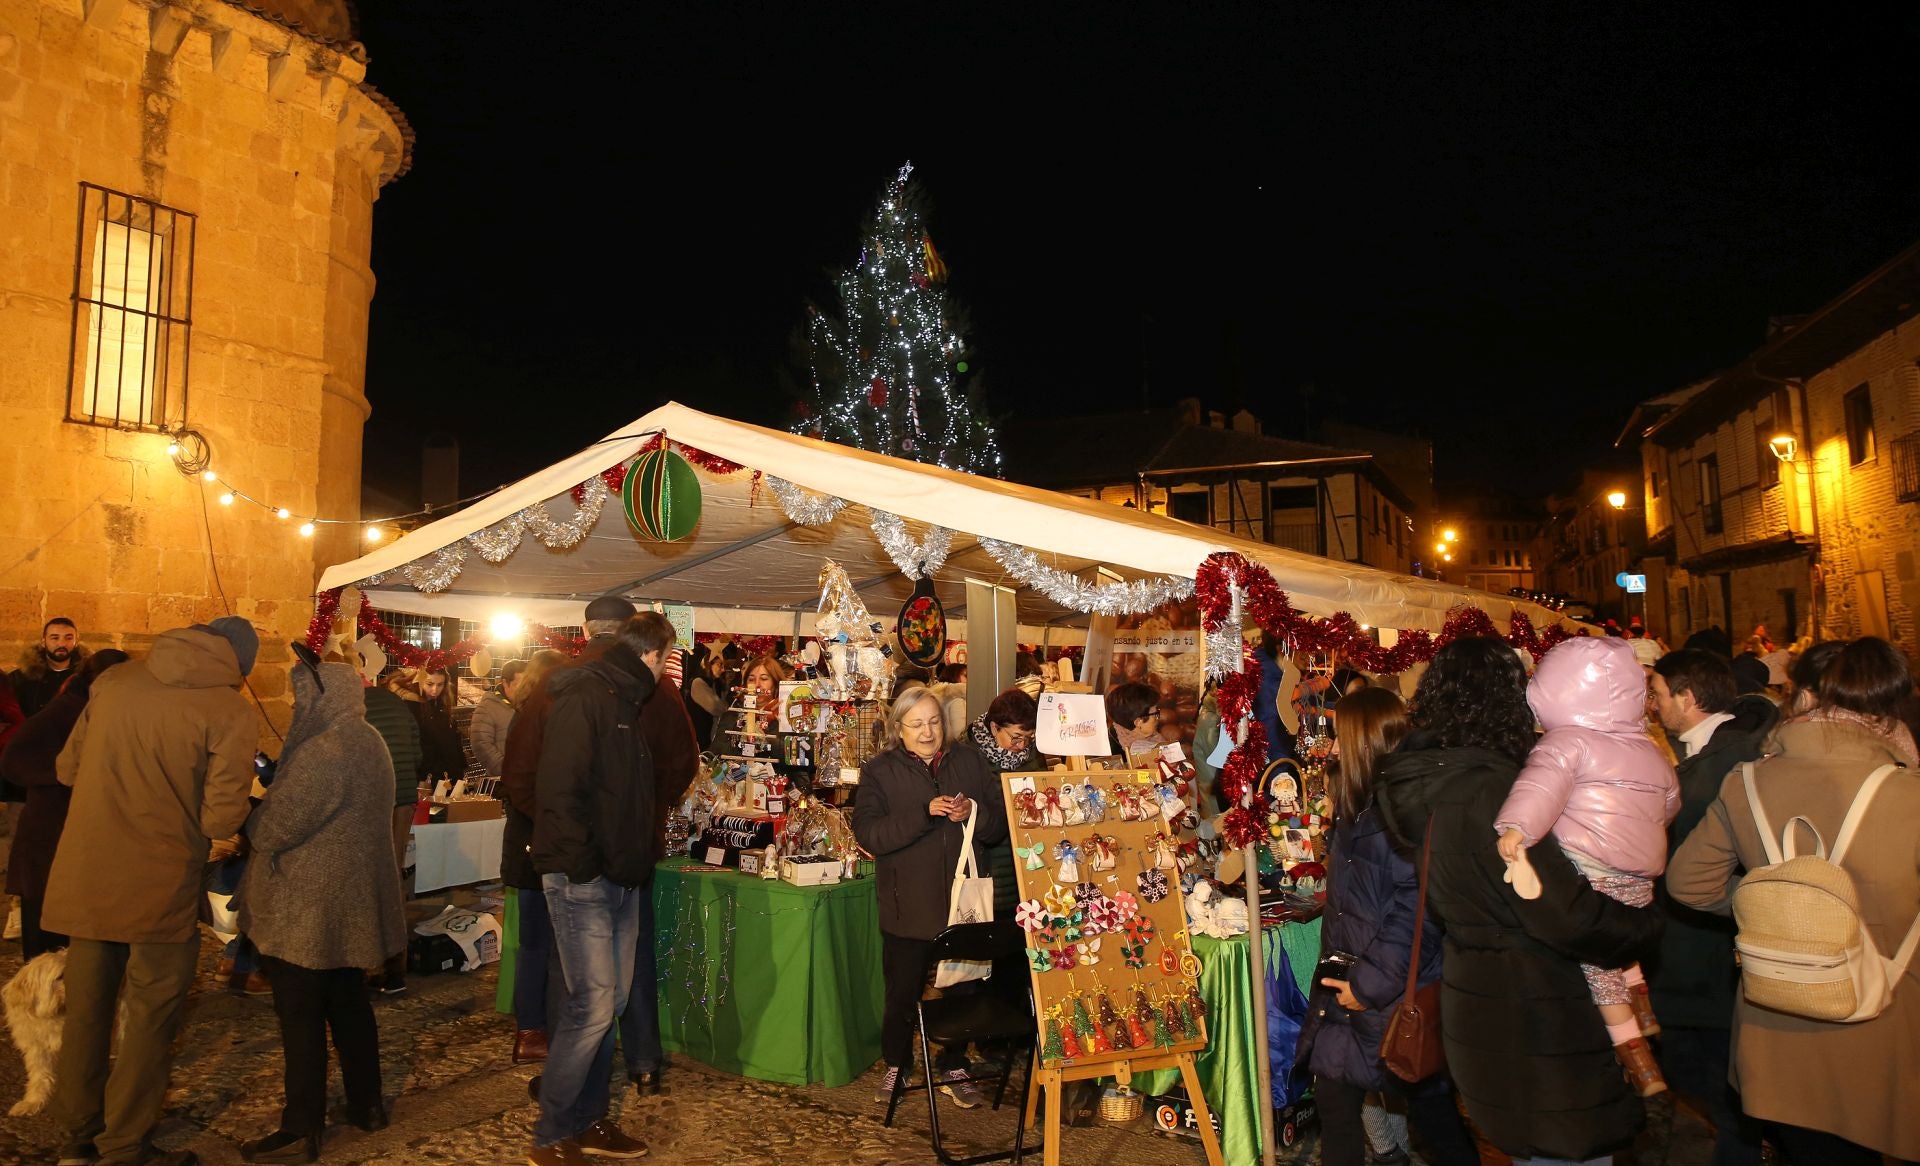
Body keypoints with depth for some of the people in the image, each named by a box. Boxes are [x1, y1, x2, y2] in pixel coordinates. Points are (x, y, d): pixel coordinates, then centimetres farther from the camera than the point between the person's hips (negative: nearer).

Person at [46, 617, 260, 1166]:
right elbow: (221, 818, -17)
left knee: (86, 1004, 21)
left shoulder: (114, 681, 2)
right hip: (160, 888, -5)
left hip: (85, 876, 6)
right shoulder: (231, 713, -14)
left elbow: (67, 768, 10)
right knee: (152, 1016, 11)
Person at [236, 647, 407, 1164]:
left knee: (301, 1017, 3)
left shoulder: (325, 749, -22)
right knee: (349, 1005, 18)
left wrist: (253, 817, 0)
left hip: (308, 908, -9)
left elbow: (275, 825, -21)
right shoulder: (368, 741, 8)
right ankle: (366, 1104, 29)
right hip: (353, 903, 9)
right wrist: (274, 798, 11)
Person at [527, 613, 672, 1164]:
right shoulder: (583, 697, -14)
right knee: (593, 1005, -7)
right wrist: (581, 864, -19)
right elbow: (559, 787, -22)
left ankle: (588, 1122, 25)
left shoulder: (625, 701, 15)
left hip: (621, 879, 9)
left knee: (609, 1003, 13)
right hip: (582, 880, -9)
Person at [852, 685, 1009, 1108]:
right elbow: (867, 833, -13)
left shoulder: (971, 763, 7)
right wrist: (924, 814, -23)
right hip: (907, 907, -2)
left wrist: (973, 813, -15)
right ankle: (895, 1066, 32)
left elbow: (1001, 822, 6)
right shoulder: (880, 771, -1)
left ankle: (954, 1068, 30)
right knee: (902, 992, 10)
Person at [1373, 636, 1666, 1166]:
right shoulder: (1490, 790, -26)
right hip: (1533, 1016, -9)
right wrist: (1647, 926, -7)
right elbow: (1567, 915, -24)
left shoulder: (1422, 780, 1)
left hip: (1475, 997, 9)